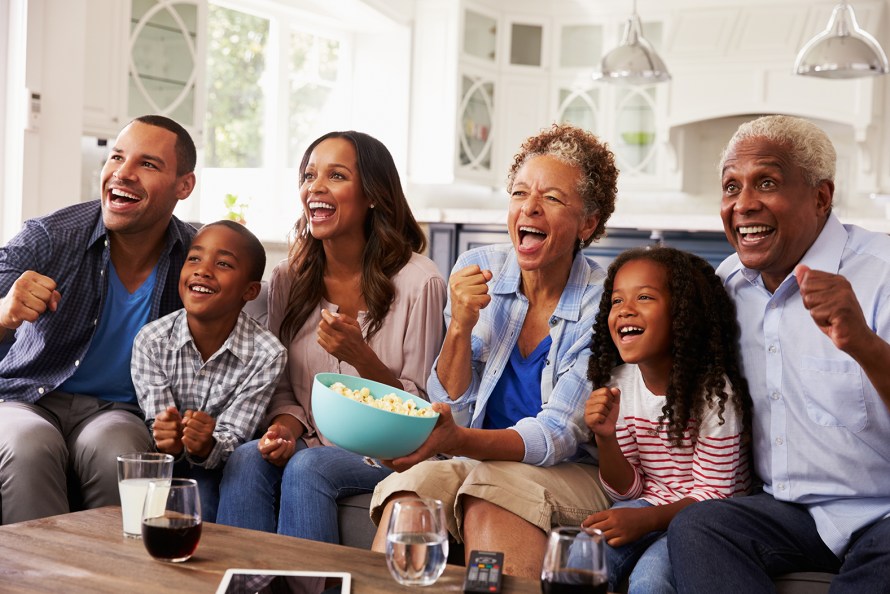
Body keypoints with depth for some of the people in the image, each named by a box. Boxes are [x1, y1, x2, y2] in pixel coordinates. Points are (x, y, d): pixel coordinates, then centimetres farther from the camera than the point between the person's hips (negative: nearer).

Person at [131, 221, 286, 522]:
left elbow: (233, 438, -15)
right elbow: (158, 424, -13)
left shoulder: (266, 355, -17)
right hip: (168, 461, 2)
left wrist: (207, 447, -38)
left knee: (202, 489, -29)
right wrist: (169, 443, -37)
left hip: (216, 466, -2)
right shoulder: (151, 341, -13)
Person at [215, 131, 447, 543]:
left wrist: (362, 357, -22)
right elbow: (284, 388, 12)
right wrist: (285, 426, -12)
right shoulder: (287, 280, 6)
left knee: (308, 467, -31)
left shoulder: (418, 282, -9)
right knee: (247, 459, -26)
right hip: (310, 445, 4)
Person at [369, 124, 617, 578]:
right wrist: (461, 327, -17)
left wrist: (458, 442, -33)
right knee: (417, 482, -29)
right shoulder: (477, 270, 1)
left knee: (491, 489, -33)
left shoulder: (602, 303, -9)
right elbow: (451, 412, 1)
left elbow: (557, 437, -15)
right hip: (473, 468, 3)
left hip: (573, 477, -2)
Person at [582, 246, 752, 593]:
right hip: (648, 504, 4)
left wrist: (646, 520, -28)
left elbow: (713, 495, -14)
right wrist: (605, 438, -18)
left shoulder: (713, 391, -18)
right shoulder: (618, 384, -3)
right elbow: (627, 490, 1)